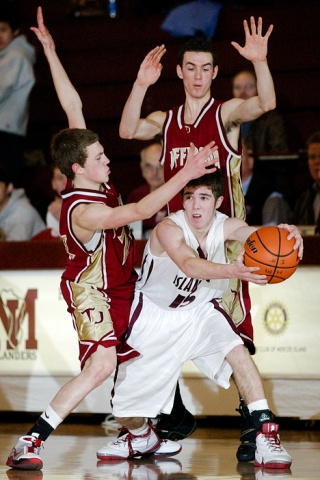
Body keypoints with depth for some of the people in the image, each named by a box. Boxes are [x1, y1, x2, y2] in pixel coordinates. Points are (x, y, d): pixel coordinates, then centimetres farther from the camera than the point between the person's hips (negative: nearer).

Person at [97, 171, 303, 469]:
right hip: (155, 315, -2)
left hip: (200, 312, 2)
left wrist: (284, 233, -61)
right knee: (126, 415, 1)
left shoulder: (224, 226, -17)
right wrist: (231, 271, -67)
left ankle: (266, 435, -23)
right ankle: (139, 436, 39)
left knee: (236, 350, -29)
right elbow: (190, 265, -48)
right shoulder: (168, 229, -29)